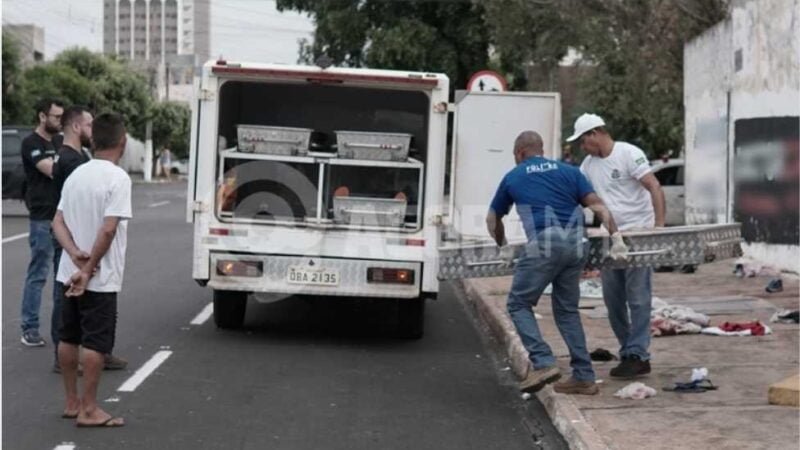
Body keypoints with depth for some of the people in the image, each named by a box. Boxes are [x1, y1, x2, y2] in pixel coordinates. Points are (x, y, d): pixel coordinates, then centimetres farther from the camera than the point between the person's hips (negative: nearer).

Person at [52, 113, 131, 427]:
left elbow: (58, 222, 2)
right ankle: (88, 409, 2)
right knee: (96, 342, -1)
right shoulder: (118, 178, -15)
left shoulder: (76, 174, 8)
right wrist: (88, 269, -17)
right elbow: (109, 229, -22)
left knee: (69, 338, 14)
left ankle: (72, 402, 23)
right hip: (101, 278, -7)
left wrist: (75, 254, -11)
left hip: (70, 273, 8)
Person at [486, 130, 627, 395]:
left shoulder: (513, 177, 17)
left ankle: (543, 363, -7)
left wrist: (502, 245, 46)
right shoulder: (568, 171, 21)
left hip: (544, 245, -4)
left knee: (519, 304, 8)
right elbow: (597, 205, 7)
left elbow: (493, 220, 29)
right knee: (567, 309, 15)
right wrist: (616, 238, 4)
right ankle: (584, 377, 11)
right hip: (576, 244, 4)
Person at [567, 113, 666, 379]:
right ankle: (630, 351, 18)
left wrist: (659, 225, -24)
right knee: (613, 299, 8)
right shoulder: (589, 164, 12)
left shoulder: (628, 154, -9)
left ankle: (637, 356, -5)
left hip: (638, 234, -8)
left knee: (638, 298, -7)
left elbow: (655, 188, -15)